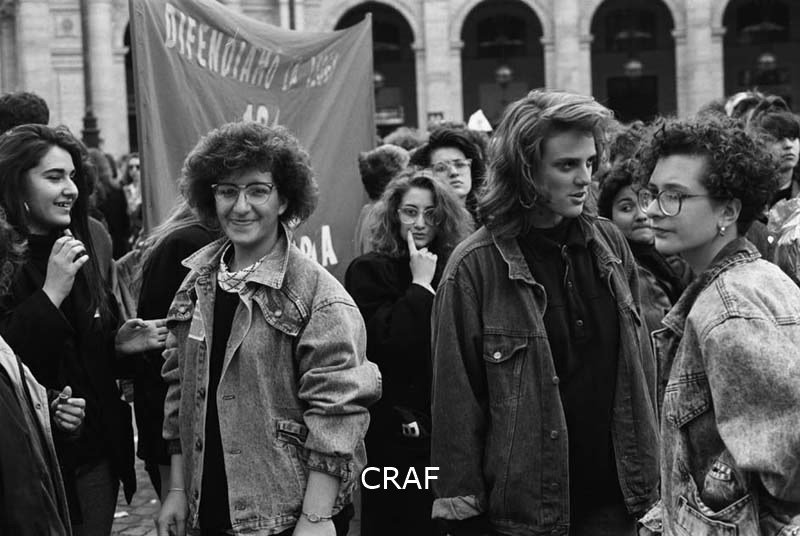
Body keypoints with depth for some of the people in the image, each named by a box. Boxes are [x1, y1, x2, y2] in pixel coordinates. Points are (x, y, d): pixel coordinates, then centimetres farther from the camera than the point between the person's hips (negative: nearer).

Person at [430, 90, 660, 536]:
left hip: (616, 499, 4)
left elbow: (640, 364, 10)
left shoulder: (611, 246, 3)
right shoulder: (476, 268, -11)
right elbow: (457, 397, -9)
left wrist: (651, 476, 9)